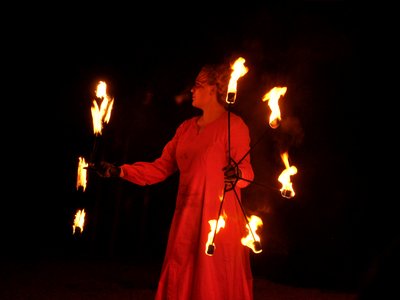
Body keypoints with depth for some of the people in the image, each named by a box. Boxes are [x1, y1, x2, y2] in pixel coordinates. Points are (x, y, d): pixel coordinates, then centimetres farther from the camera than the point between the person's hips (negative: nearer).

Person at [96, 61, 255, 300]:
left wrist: (236, 175, -35)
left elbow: (246, 171, -12)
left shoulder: (233, 124, -5)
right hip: (186, 219, 7)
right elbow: (162, 168, 14)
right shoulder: (186, 128, 16)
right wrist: (120, 171, 8)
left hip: (220, 219, -6)